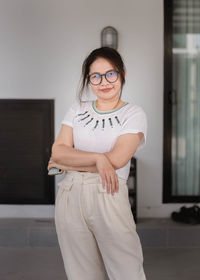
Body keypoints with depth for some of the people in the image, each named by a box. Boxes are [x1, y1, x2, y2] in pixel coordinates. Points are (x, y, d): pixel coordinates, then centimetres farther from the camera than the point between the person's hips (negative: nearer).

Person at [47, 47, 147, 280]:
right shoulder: (77, 109, 14)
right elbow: (58, 150, 2)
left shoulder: (134, 114, 2)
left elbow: (116, 160, -10)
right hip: (70, 197, 3)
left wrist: (66, 163, -4)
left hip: (108, 198, -3)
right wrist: (97, 158, -13)